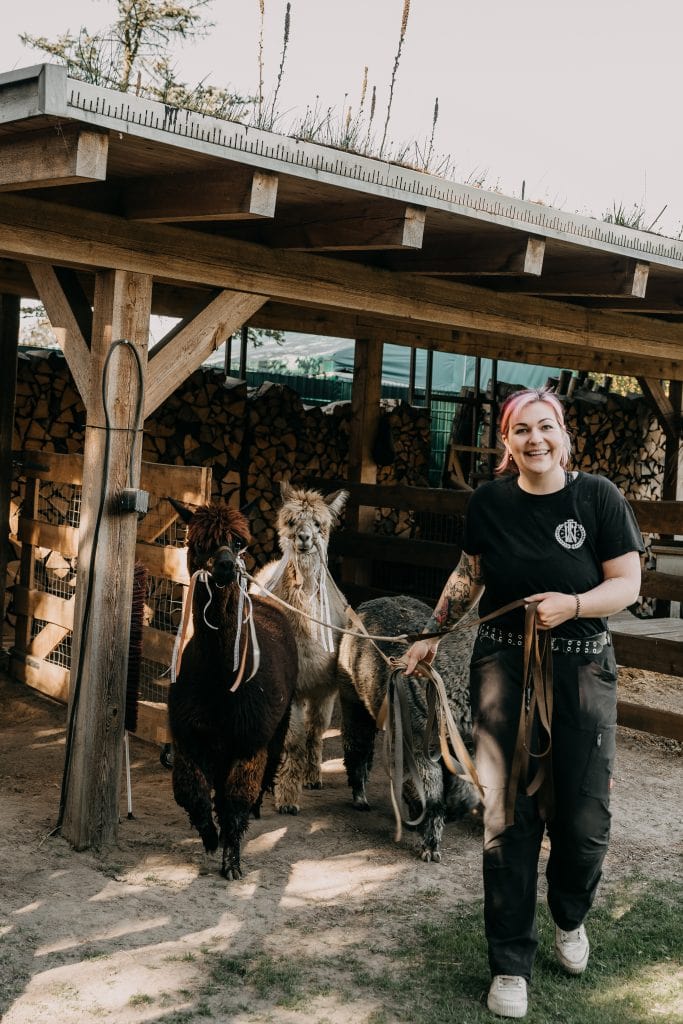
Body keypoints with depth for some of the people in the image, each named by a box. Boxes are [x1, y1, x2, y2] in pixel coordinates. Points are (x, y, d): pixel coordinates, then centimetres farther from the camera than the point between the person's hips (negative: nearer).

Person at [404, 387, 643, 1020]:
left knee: (584, 819, 2)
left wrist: (573, 604, -22)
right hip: (503, 667, 1)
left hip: (581, 671, -1)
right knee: (509, 817, 1)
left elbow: (628, 584, -5)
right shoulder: (489, 502, 1)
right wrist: (432, 635, 15)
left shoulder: (597, 497, -5)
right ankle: (510, 965, 15)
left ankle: (570, 917, 36)